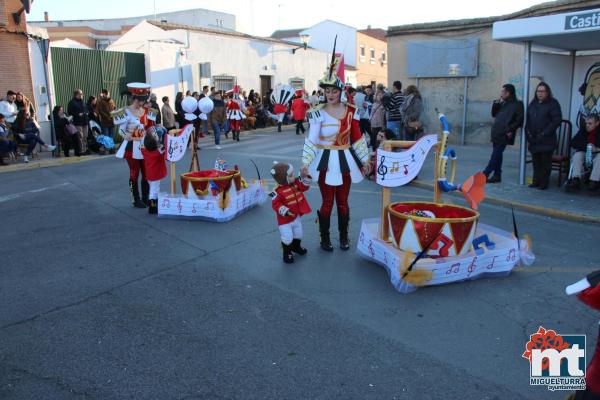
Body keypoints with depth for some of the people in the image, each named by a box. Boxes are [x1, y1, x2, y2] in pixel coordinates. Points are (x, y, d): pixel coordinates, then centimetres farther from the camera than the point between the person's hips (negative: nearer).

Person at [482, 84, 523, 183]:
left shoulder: (517, 104, -4)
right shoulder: (502, 103, 17)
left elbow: (519, 119, -10)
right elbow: (494, 114, 18)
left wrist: (511, 130, -15)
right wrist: (496, 103, 6)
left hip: (504, 135, -8)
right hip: (497, 134, 8)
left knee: (495, 155, -8)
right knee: (497, 155, 10)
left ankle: (484, 174, -10)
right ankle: (497, 175, 16)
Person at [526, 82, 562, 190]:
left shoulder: (553, 104, -2)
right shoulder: (533, 104, 15)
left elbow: (557, 120, -9)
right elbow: (528, 120, 17)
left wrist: (544, 133, -14)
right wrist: (528, 133, 2)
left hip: (546, 140, -5)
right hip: (534, 140, 5)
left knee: (545, 161, -2)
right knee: (535, 161, 7)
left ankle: (544, 183, 3)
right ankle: (536, 181, 15)